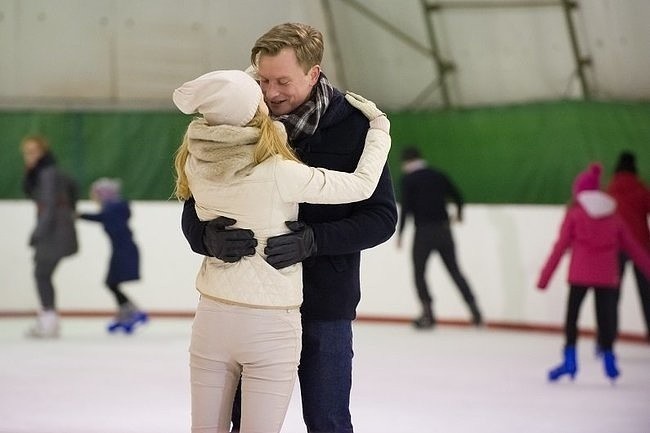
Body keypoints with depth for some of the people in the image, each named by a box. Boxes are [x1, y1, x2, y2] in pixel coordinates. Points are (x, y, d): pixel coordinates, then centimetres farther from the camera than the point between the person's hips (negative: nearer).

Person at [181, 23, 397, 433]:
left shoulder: (352, 126, -10)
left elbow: (382, 216, -11)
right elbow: (194, 212, -1)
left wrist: (313, 240, -26)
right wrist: (210, 236, -25)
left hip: (324, 304, -3)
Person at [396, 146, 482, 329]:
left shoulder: (408, 179, -3)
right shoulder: (438, 175, 10)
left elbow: (406, 208, -11)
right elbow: (457, 196, 14)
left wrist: (400, 233, -6)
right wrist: (459, 213, 34)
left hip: (423, 231, -4)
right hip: (444, 230, 5)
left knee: (418, 272, 8)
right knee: (454, 270, 11)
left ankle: (428, 313, -1)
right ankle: (474, 309, 5)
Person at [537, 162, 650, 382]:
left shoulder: (575, 213, 2)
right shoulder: (613, 214, 11)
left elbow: (561, 246, -2)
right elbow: (632, 246, 14)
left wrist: (544, 276, 1)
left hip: (580, 274, -3)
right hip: (607, 276, 3)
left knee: (571, 315, 5)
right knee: (605, 315, 10)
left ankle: (570, 359, -4)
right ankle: (609, 360, 8)